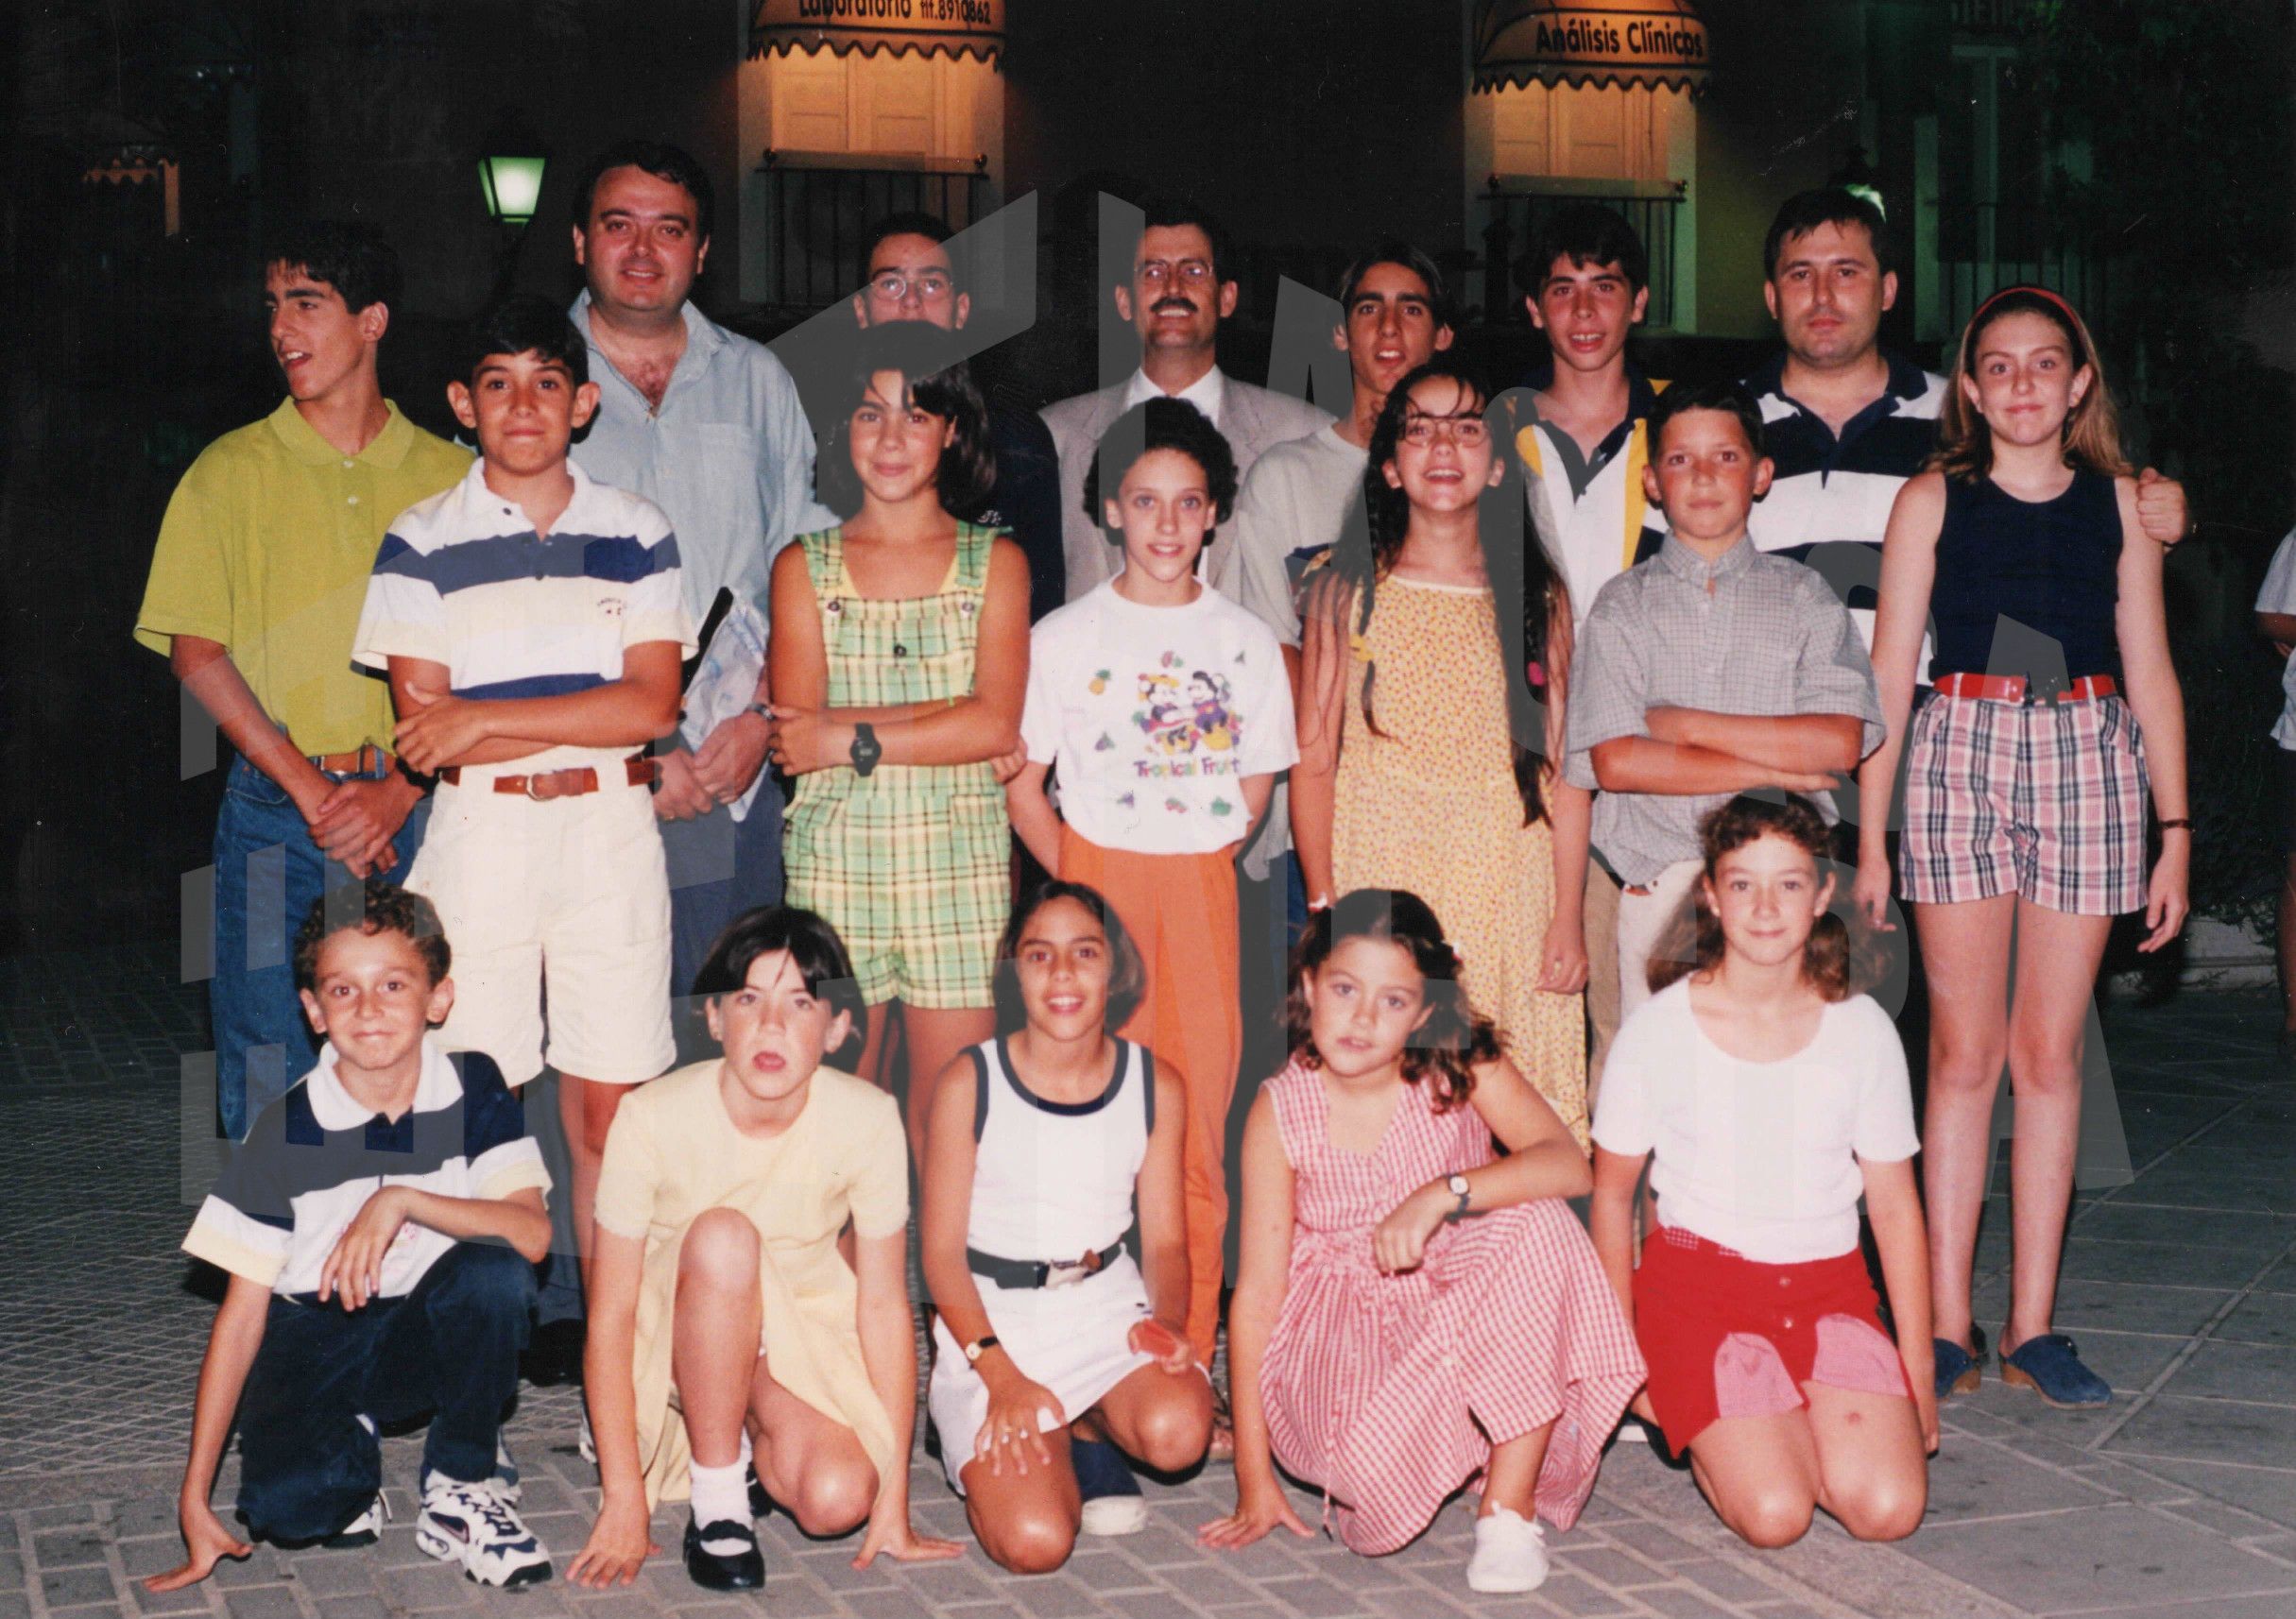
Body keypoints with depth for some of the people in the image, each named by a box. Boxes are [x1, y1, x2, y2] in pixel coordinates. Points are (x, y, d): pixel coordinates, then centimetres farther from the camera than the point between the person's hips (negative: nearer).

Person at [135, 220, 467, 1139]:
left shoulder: (451, 478, 6)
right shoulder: (230, 472, 6)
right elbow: (197, 653, 0)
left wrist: (395, 791, -10)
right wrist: (308, 789, -9)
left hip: (415, 809, 0)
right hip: (273, 808, 0)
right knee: (267, 1069, 1)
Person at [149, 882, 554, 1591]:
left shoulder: (474, 1089, -10)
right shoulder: (289, 1128, -12)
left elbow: (532, 1232, -23)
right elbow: (243, 1308, -11)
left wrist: (402, 1200, -36)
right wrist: (195, 1499, -14)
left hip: (431, 1334, 1)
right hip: (315, 1339, -1)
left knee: (495, 1269, -32)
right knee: (285, 1505, -28)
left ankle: (458, 1492, -11)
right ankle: (352, 1450, 10)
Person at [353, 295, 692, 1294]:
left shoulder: (636, 535, 8)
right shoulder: (421, 543, 4)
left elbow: (654, 706, -3)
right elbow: (422, 730, -4)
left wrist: (484, 719, -10)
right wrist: (595, 719, -8)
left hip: (611, 834, 1)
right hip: (478, 833, -1)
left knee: (611, 1112, 2)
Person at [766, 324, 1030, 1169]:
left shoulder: (995, 562, 7)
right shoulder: (804, 567, 9)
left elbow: (996, 725, -6)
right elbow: (795, 734, -2)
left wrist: (852, 737, -11)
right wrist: (940, 721, -11)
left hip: (961, 862, 0)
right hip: (837, 856, 1)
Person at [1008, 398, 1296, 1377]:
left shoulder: (1246, 642, 8)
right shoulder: (1064, 637, 4)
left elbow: (1254, 789, 14)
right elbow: (1022, 785, 5)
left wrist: (1187, 861, 3)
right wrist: (1082, 892, -2)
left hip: (1202, 891, 1)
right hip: (1096, 883, -1)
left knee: (1197, 1124, 1)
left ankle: (1190, 1352, 9)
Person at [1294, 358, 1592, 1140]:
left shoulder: (1540, 596, 8)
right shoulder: (1350, 589, 6)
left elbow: (1565, 767, 6)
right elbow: (1313, 760, 4)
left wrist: (1567, 918, 0)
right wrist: (1322, 906, -4)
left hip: (1509, 895, 1)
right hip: (1375, 886, -1)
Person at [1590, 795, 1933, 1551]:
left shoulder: (1862, 1029, 1)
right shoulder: (1660, 1027, -5)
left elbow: (1895, 1207, 7)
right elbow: (1611, 1189, 6)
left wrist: (1919, 1374, 6)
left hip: (1829, 1291, 2)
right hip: (1696, 1285, -2)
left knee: (1889, 1509, -18)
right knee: (1773, 1515, -21)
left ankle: (1794, 1419, 10)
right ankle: (1708, 1433, 10)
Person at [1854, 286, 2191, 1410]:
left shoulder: (2118, 502, 10)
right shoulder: (1932, 501, 5)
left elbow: (2151, 672, 11)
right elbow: (1889, 672, 4)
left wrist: (2174, 830, 6)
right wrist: (1868, 831, 0)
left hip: (2088, 760, 2)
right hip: (1959, 757, -1)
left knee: (2050, 1052, 5)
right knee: (1964, 1051, -1)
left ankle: (2031, 1326, 11)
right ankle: (1947, 1322, 5)